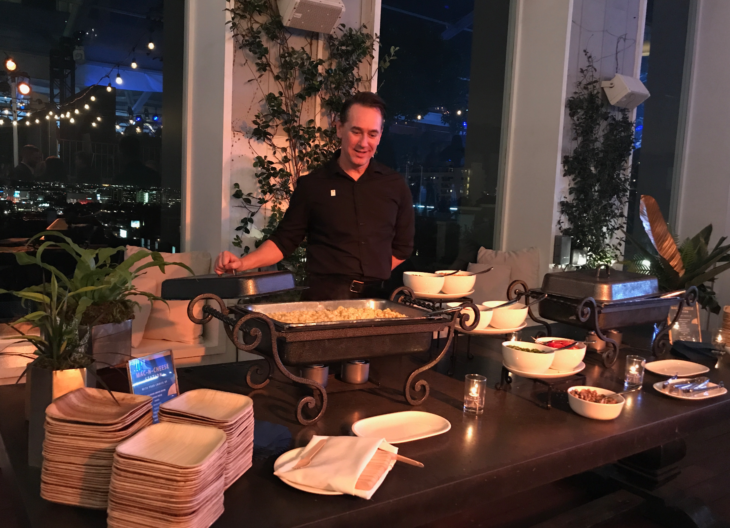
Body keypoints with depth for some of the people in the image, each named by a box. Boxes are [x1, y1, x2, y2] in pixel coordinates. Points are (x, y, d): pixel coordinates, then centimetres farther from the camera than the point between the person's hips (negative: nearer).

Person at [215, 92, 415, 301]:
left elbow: (402, 247, 14)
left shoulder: (395, 185, 7)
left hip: (375, 298, 2)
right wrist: (241, 263, -9)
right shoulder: (312, 185, 2)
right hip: (324, 298, -2)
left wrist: (372, 275, 2)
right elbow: (284, 240, 5)